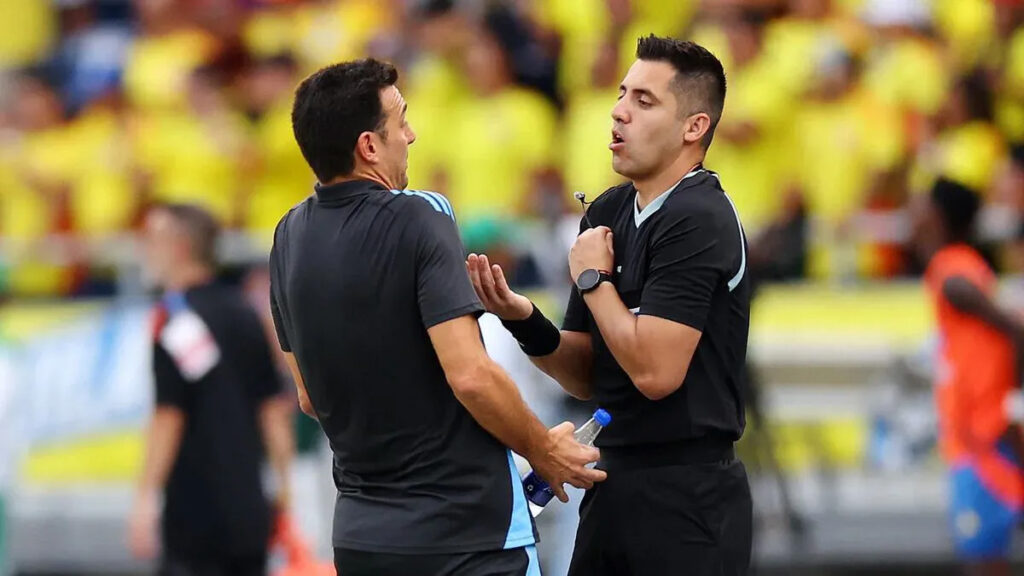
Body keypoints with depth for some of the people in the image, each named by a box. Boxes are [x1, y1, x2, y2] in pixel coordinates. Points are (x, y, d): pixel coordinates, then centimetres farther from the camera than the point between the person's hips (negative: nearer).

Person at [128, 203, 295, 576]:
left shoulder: (176, 318, -11)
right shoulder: (243, 314, 11)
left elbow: (169, 418, -15)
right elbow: (274, 408, 13)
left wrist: (146, 499, -14)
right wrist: (284, 486, 18)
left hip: (196, 514, -7)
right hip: (249, 513, 7)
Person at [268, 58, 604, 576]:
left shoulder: (290, 238, 6)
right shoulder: (418, 218, -15)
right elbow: (470, 375, -21)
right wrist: (543, 450, -6)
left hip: (359, 533, 7)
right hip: (467, 532, -7)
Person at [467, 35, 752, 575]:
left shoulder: (699, 221, -16)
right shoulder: (608, 212, 9)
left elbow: (654, 371, -24)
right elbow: (588, 377, 12)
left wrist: (592, 278, -10)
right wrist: (526, 322, -8)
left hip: (686, 498, -8)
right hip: (616, 484, 8)